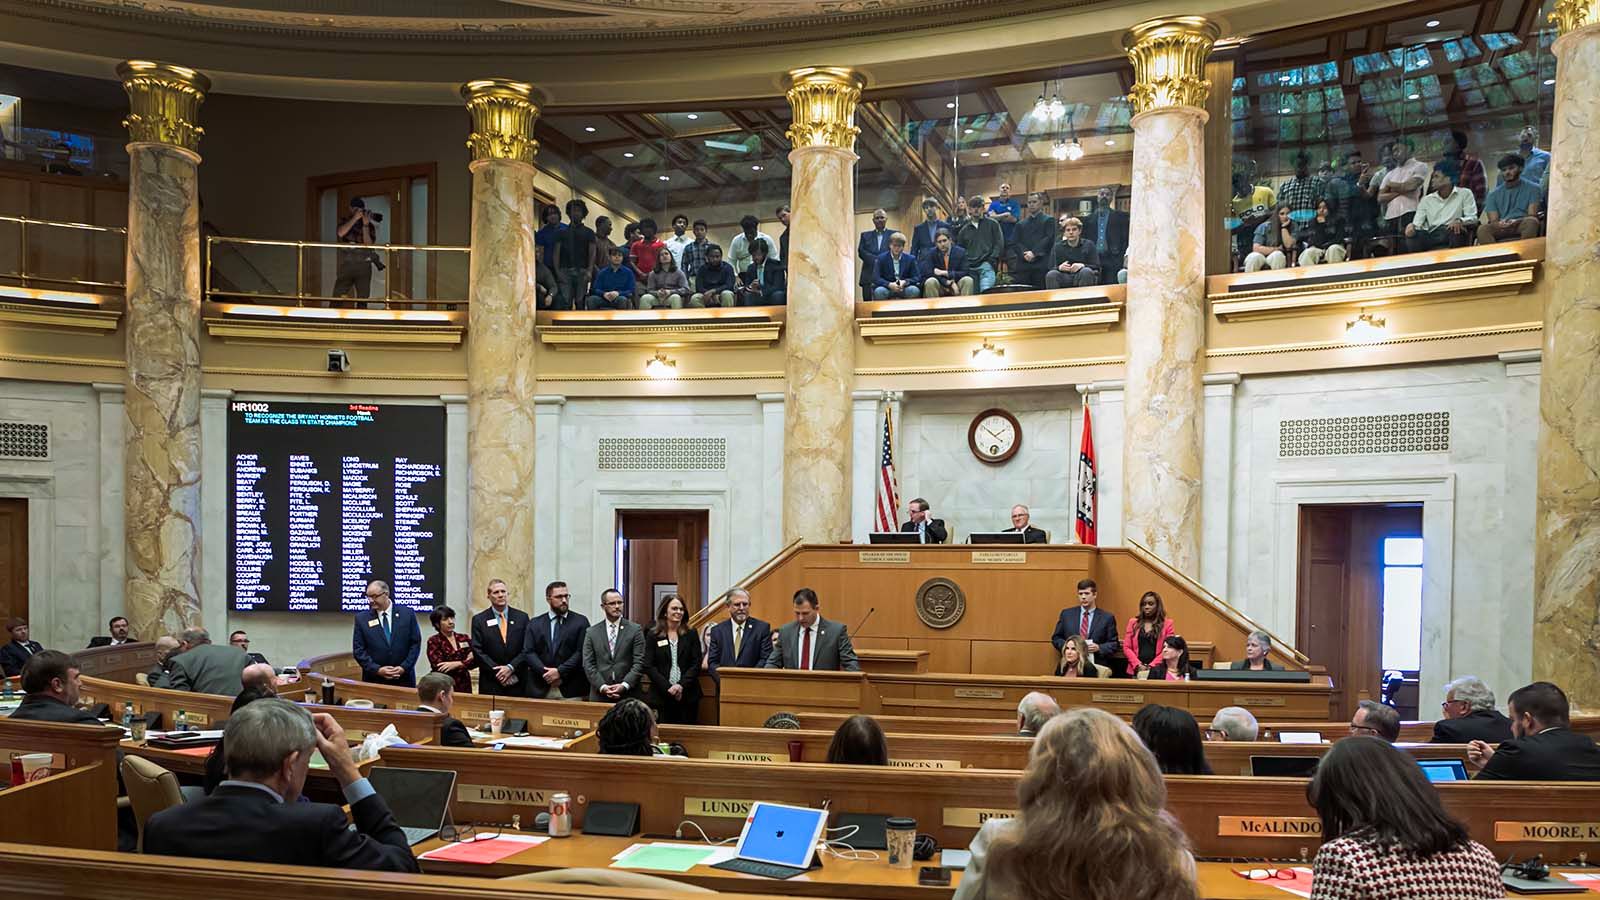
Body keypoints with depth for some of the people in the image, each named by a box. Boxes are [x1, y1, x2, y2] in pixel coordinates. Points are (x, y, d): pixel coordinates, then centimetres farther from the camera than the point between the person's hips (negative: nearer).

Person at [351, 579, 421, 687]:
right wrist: (377, 669, -12)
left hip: (404, 679, 0)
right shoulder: (361, 618, 2)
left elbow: (416, 643, 1)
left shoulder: (407, 614, 1)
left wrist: (404, 667, -10)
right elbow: (358, 650, 0)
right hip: (374, 679, 0)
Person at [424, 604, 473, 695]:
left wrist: (456, 664, -14)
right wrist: (464, 662, -10)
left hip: (463, 685, 3)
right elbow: (438, 666, -12)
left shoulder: (464, 638, 10)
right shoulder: (433, 641, -1)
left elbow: (474, 660, 1)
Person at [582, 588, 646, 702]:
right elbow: (588, 664, 3)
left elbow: (639, 663, -2)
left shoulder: (635, 630, 4)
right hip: (599, 695, 1)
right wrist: (602, 687, -10)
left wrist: (624, 685, -13)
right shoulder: (592, 633, 8)